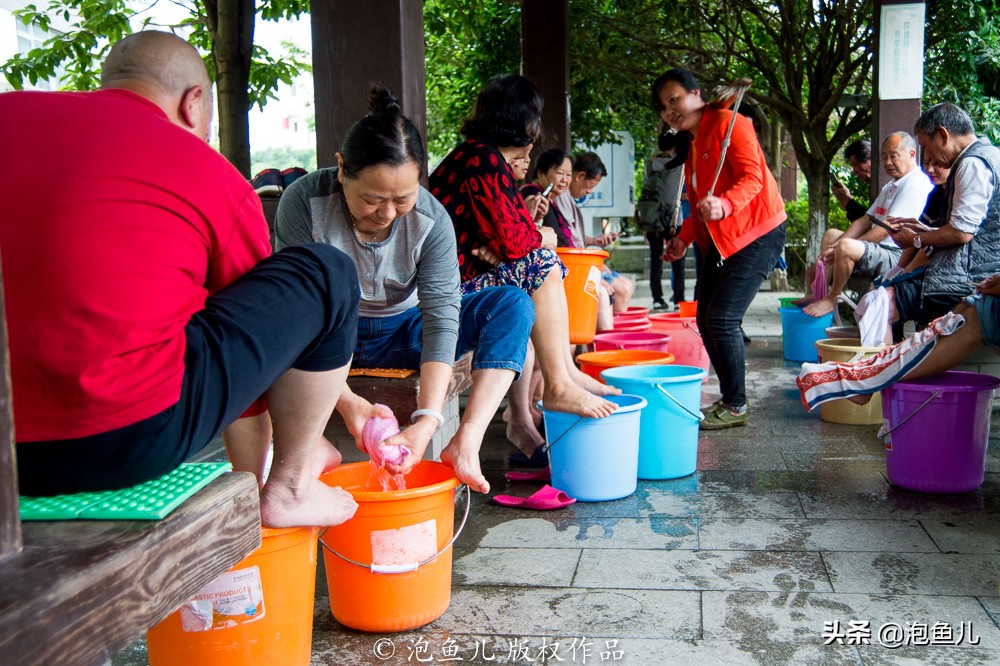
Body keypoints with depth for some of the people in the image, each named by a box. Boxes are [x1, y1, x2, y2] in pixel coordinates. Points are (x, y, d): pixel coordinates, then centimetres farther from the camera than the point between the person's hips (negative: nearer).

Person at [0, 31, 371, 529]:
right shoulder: (217, 180, -1)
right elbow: (261, 325, 11)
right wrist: (344, 400, 29)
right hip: (130, 442, -7)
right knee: (327, 274, 6)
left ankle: (254, 481, 34)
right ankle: (290, 487, 16)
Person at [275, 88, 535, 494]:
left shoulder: (432, 220, -18)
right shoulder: (305, 201, -24)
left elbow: (441, 317, -23)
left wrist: (427, 422, -36)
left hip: (402, 334, 2)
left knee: (513, 303, -18)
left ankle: (466, 442, -31)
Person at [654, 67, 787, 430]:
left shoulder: (728, 123, -10)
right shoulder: (692, 144, 19)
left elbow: (752, 177, -22)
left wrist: (724, 206, -38)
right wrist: (684, 237, 18)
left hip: (756, 233, -10)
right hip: (720, 239, 10)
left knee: (722, 317, -15)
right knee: (706, 317, 8)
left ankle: (736, 406, -3)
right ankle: (728, 399, 19)